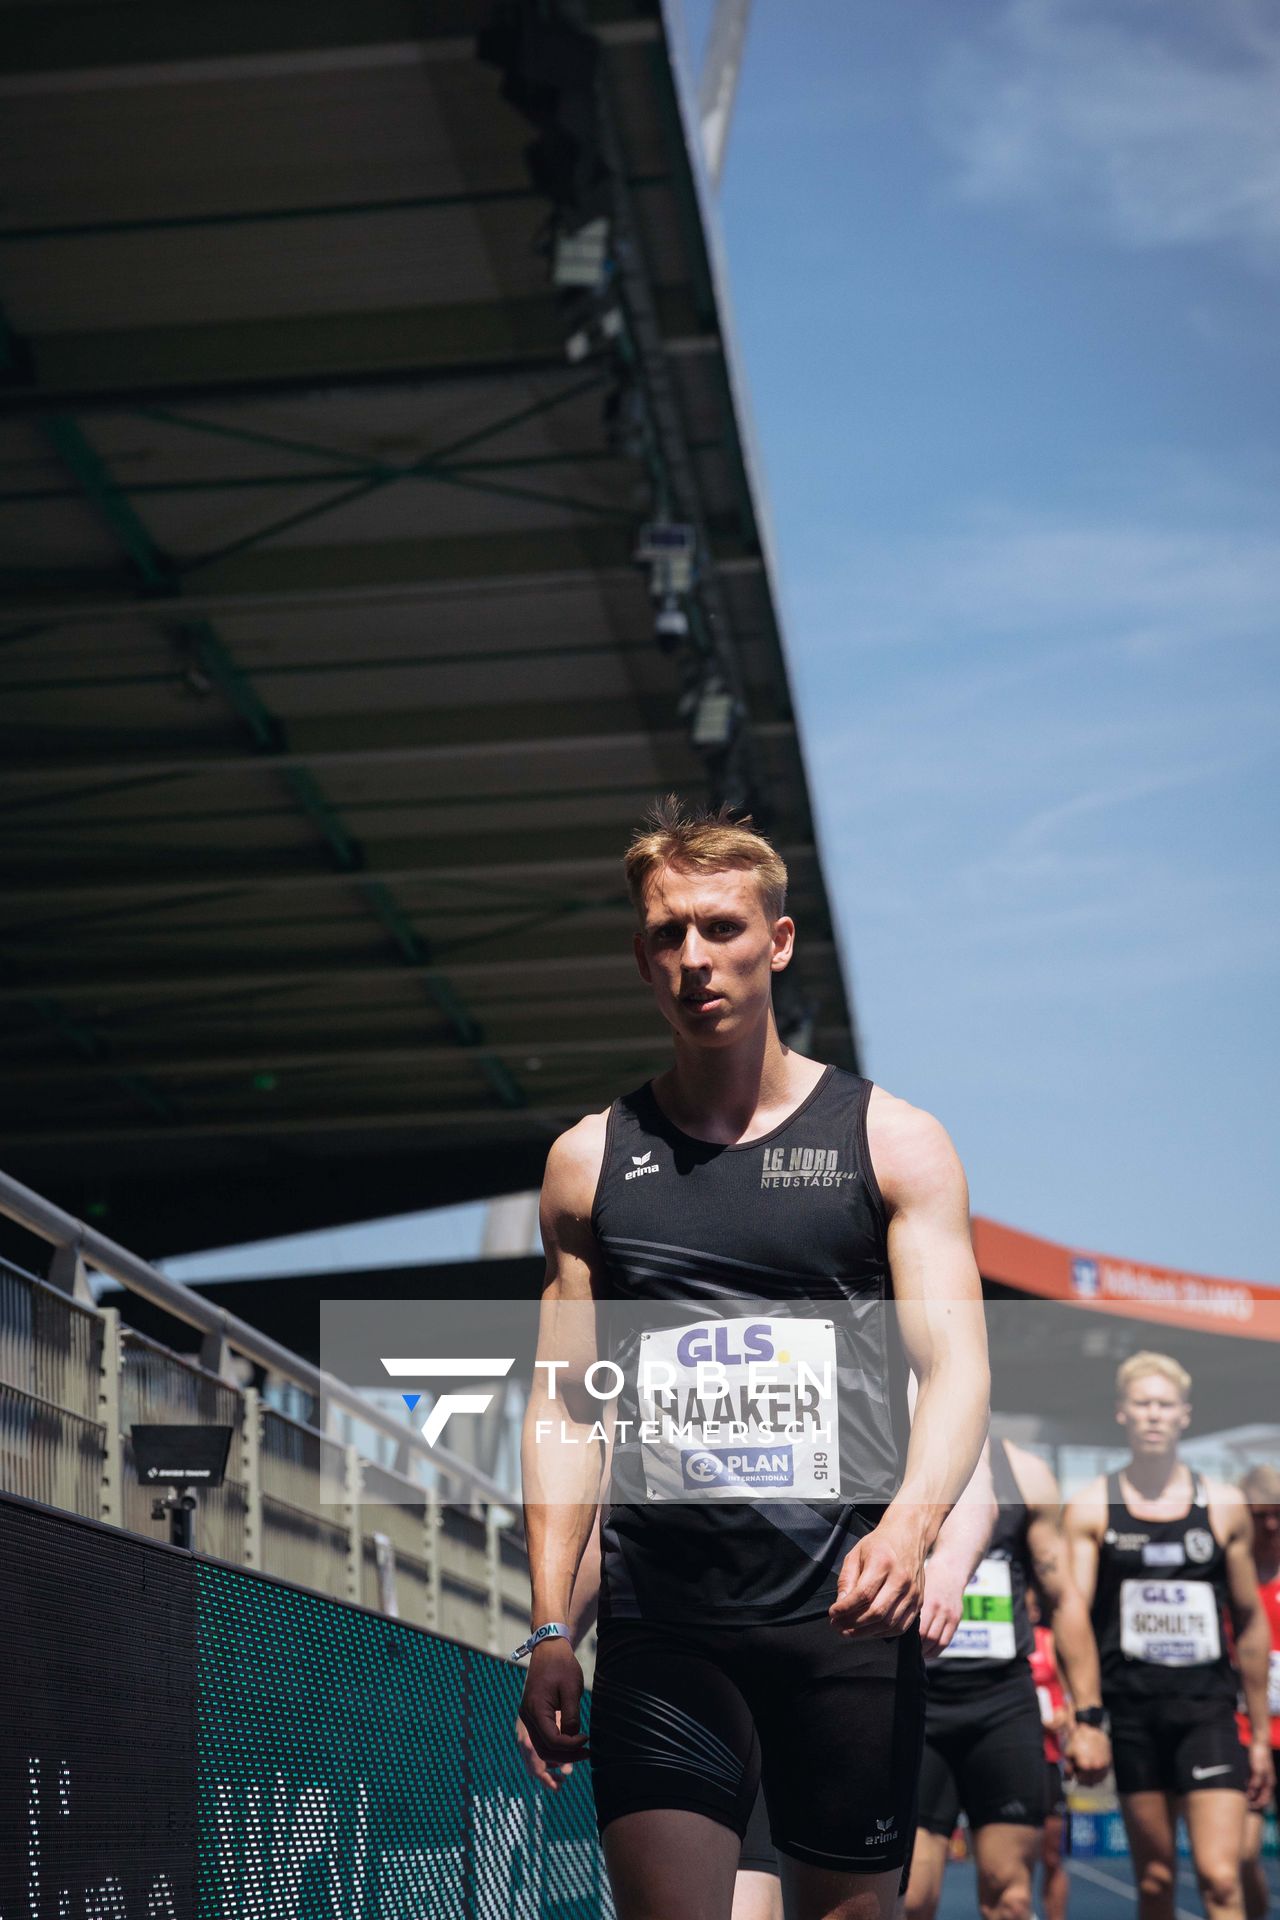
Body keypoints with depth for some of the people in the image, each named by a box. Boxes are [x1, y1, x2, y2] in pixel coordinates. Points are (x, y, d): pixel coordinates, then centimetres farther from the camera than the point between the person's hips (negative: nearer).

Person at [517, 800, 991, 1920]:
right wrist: (550, 1630, 5)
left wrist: (908, 1526, -21)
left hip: (849, 1615, -1)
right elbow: (564, 1407, 13)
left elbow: (956, 1369, -2)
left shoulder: (893, 1143, 6)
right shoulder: (590, 1163, 11)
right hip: (661, 1624, 1)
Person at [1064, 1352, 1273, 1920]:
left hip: (1208, 1709, 0)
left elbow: (1249, 1623, 12)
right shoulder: (1091, 1507, 3)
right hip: (1132, 1711, 0)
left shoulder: (1224, 1507, 7)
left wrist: (1260, 1731, 12)